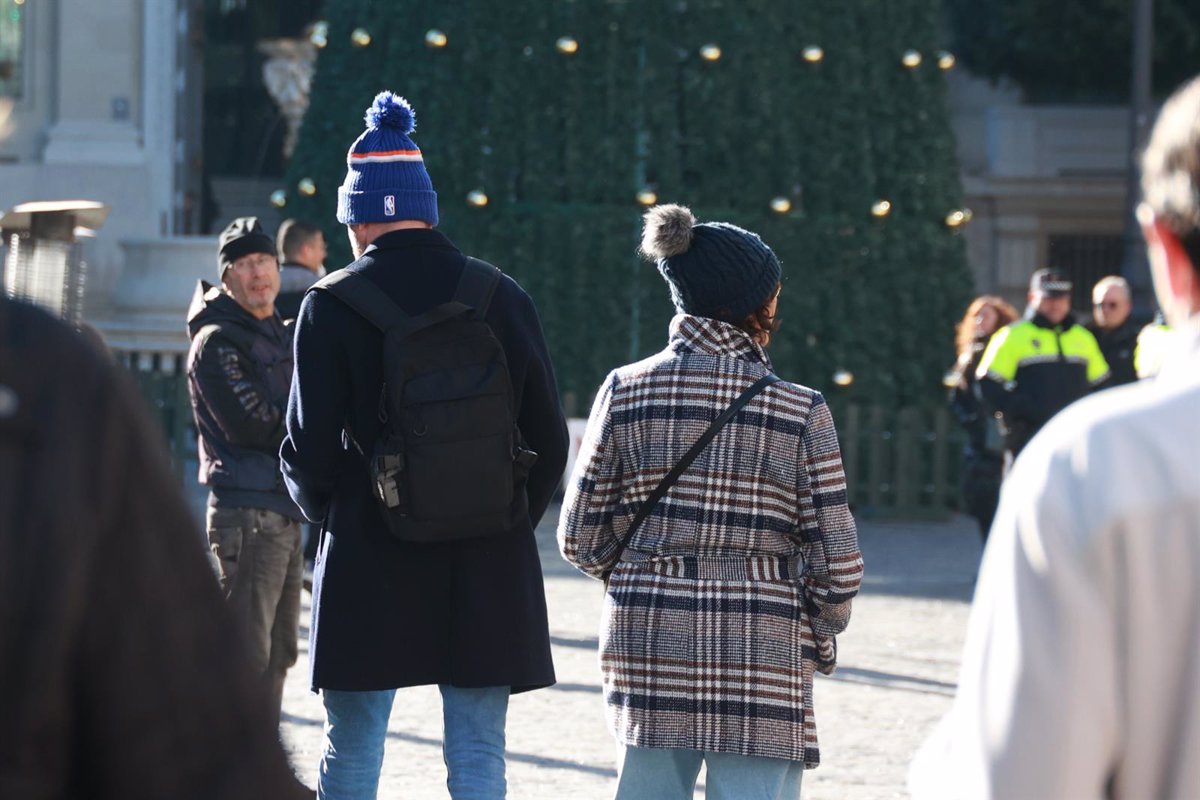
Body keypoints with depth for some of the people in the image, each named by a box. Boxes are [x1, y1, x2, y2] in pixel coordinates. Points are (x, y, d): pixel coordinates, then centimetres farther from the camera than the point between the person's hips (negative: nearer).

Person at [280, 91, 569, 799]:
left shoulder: (333, 306, -6)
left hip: (369, 557, -2)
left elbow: (310, 448, -6)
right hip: (488, 570, 2)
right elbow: (549, 439, 4)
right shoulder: (505, 298, 1)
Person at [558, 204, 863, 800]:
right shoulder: (800, 410, -6)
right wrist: (820, 636, 13)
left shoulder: (626, 392, 0)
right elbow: (835, 558, -5)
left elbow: (581, 538, 3)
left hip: (647, 639, 3)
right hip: (762, 651, -3)